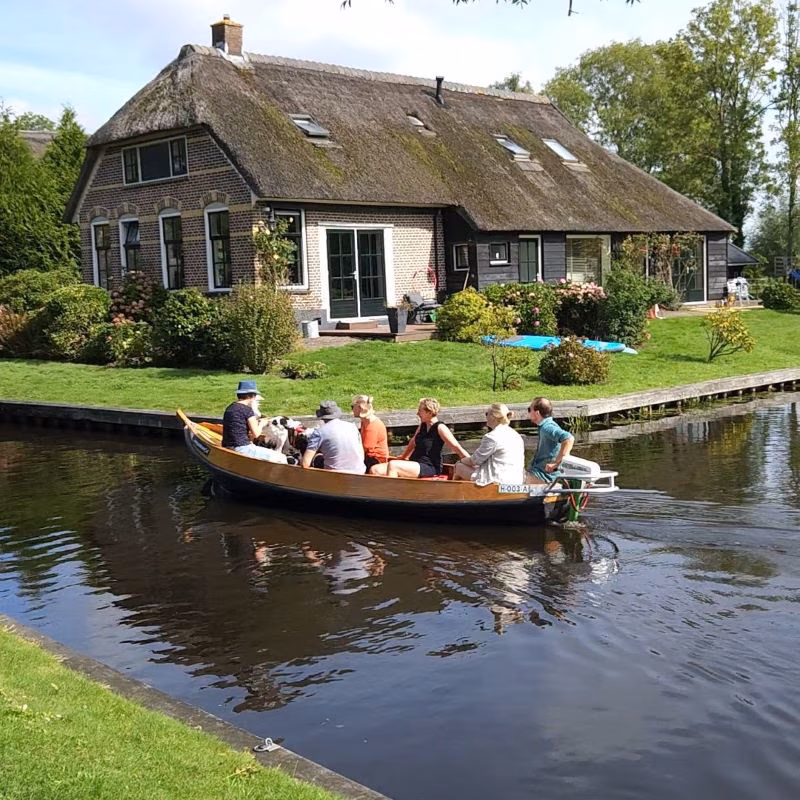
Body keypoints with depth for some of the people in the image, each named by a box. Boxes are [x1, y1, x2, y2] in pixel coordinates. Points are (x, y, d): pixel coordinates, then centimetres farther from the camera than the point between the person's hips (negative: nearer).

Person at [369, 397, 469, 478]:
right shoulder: (422, 426, 13)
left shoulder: (440, 428, -10)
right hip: (413, 464, 8)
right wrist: (404, 457, 42)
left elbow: (457, 448, -13)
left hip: (430, 468, -8)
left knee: (392, 465, -30)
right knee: (375, 470, -8)